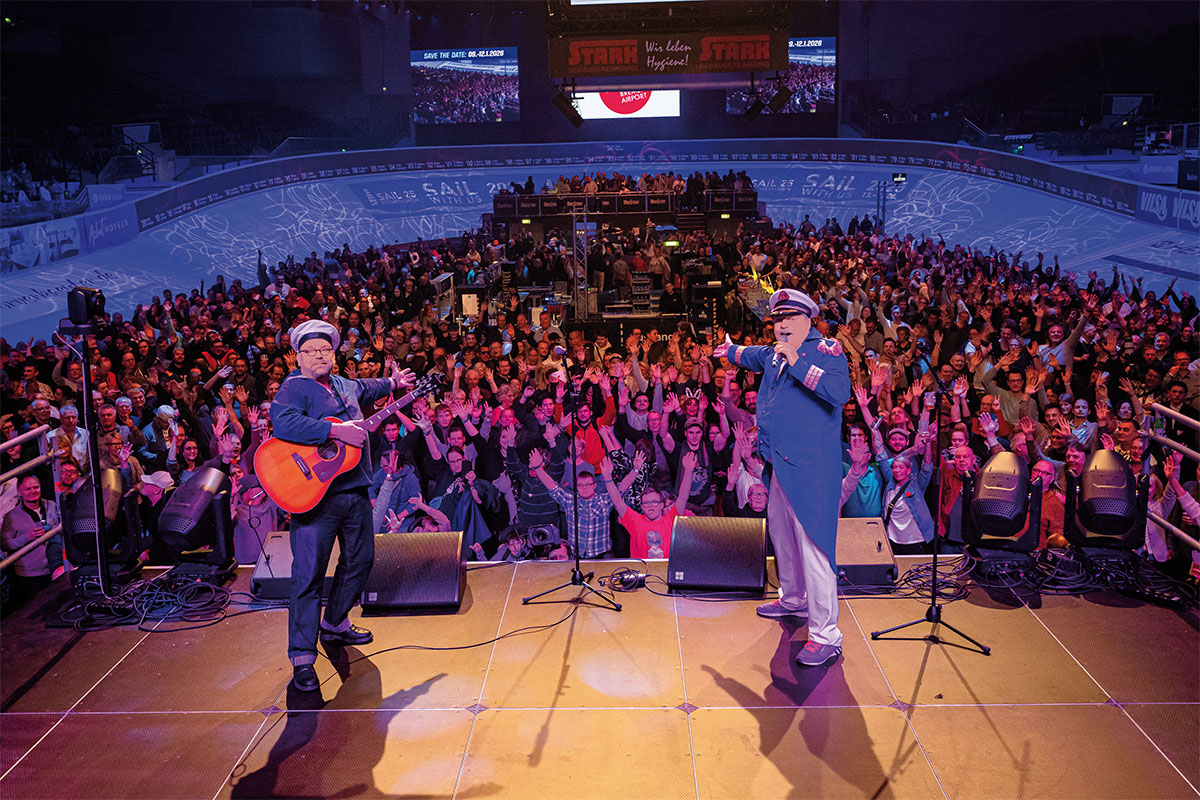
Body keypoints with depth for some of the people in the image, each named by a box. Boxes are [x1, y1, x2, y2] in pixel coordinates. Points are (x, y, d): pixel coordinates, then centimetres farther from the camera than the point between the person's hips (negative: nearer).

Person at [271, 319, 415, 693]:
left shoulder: (345, 385, 16)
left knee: (360, 559, 19)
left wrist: (392, 383, 32)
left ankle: (335, 624, 40)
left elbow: (366, 389, 42)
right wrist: (337, 430, -29)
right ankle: (302, 658, -1)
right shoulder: (294, 388, -7)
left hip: (355, 490, 8)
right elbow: (283, 423, -28)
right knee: (309, 574, -7)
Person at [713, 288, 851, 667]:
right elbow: (754, 356, 39)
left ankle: (826, 634, -6)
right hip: (780, 464, 9)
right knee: (780, 532, 23)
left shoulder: (826, 350, -10)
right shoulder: (774, 353, 14)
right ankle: (793, 599, 45)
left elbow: (840, 391, -27)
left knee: (812, 543, -11)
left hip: (811, 468, -9)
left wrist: (797, 364, -27)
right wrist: (730, 351, 56)